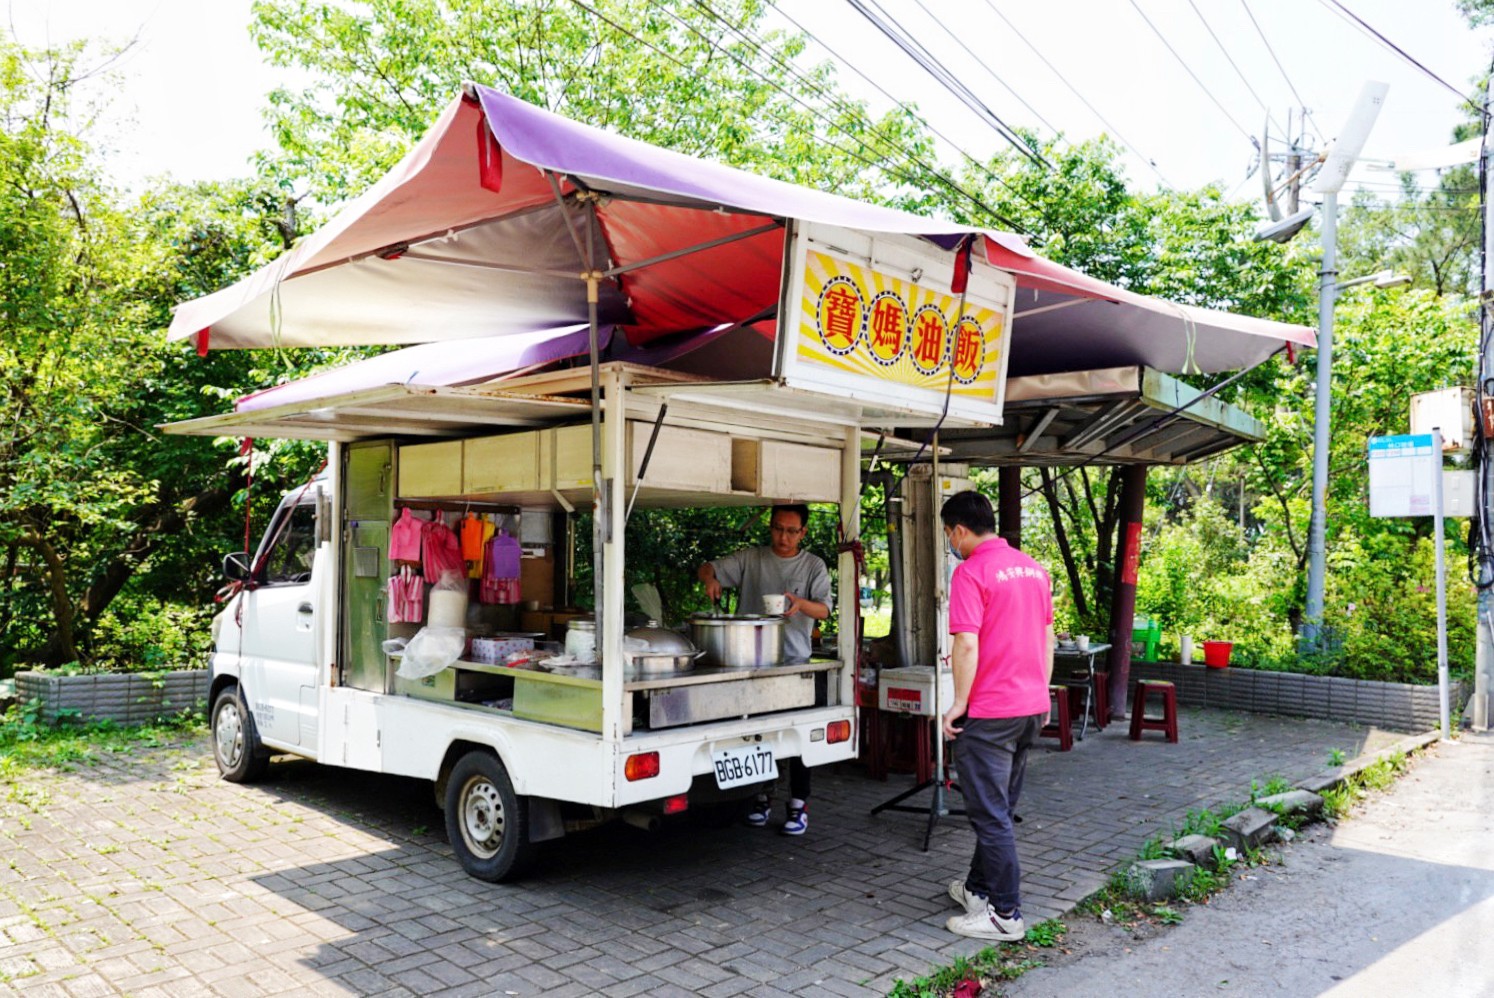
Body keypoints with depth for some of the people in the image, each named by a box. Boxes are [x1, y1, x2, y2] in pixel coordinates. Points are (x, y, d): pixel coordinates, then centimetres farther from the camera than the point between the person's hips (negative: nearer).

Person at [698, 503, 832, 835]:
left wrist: (801, 604, -29)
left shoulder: (814, 566, 4)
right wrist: (710, 578, -22)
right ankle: (763, 796, 25)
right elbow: (708, 568, 2)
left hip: (794, 661, -2)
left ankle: (798, 804, 5)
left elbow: (823, 609, -7)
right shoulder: (750, 559, 7)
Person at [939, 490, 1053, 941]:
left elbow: (967, 645, -21)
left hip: (990, 712, -9)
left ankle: (1006, 914, 7)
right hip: (1032, 707, 9)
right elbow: (1047, 636, 15)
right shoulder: (1033, 568, 10)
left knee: (991, 814, 0)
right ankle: (979, 887, 32)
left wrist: (959, 703, -13)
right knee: (1000, 807, 19)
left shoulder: (971, 572, -15)